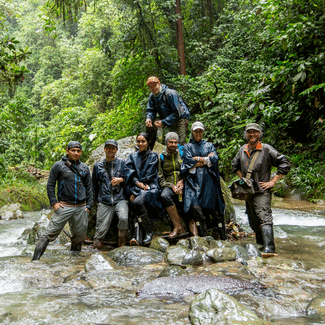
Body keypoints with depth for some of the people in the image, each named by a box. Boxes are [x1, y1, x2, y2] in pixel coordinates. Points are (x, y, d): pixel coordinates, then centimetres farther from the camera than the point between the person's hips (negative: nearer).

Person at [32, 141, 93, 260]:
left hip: (81, 208, 4)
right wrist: (53, 202, -7)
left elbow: (89, 187, 18)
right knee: (50, 233, -8)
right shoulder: (58, 166, 2)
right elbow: (50, 185, 3)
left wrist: (89, 205, 10)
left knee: (80, 235, 8)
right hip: (64, 206, -4)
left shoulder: (85, 168, 14)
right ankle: (35, 259, -3)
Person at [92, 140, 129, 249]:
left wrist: (120, 180, -7)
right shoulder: (98, 166, 16)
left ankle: (122, 245, -11)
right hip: (104, 202, 2)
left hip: (120, 199, -1)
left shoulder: (122, 163, 10)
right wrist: (97, 199, 21)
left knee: (123, 218, -30)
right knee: (101, 230, -5)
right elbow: (94, 185, 24)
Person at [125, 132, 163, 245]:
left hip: (150, 187, -3)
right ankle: (137, 236, -38)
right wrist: (137, 183, -14)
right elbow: (130, 173, 8)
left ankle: (149, 232, -20)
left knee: (137, 202, -32)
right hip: (135, 188, 3)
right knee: (135, 206, -27)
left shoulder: (153, 156, 13)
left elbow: (150, 175, 1)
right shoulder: (132, 157, 24)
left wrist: (135, 192, -8)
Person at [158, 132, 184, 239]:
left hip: (183, 185, 1)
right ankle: (177, 226, -27)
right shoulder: (162, 157, 9)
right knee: (165, 196, -36)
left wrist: (182, 182, -5)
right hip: (169, 185, 0)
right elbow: (160, 178, 6)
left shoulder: (182, 154, 12)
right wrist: (172, 186, -9)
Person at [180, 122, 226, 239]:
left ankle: (223, 237, -2)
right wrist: (207, 159, 2)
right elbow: (189, 161, -1)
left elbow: (215, 159, 3)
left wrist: (199, 159, -1)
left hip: (209, 180, 2)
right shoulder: (187, 147, 18)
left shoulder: (209, 145, 22)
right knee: (195, 206, -22)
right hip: (194, 180, -1)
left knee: (215, 209, -6)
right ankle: (203, 237, -21)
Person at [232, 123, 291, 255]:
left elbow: (285, 164, -7)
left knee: (264, 218, -19)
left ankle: (269, 248, -26)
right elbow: (235, 165, 30)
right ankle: (260, 243, 31)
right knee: (253, 221, 14)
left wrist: (273, 181, -10)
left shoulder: (266, 149, -7)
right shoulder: (243, 150, 11)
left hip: (262, 192, -6)